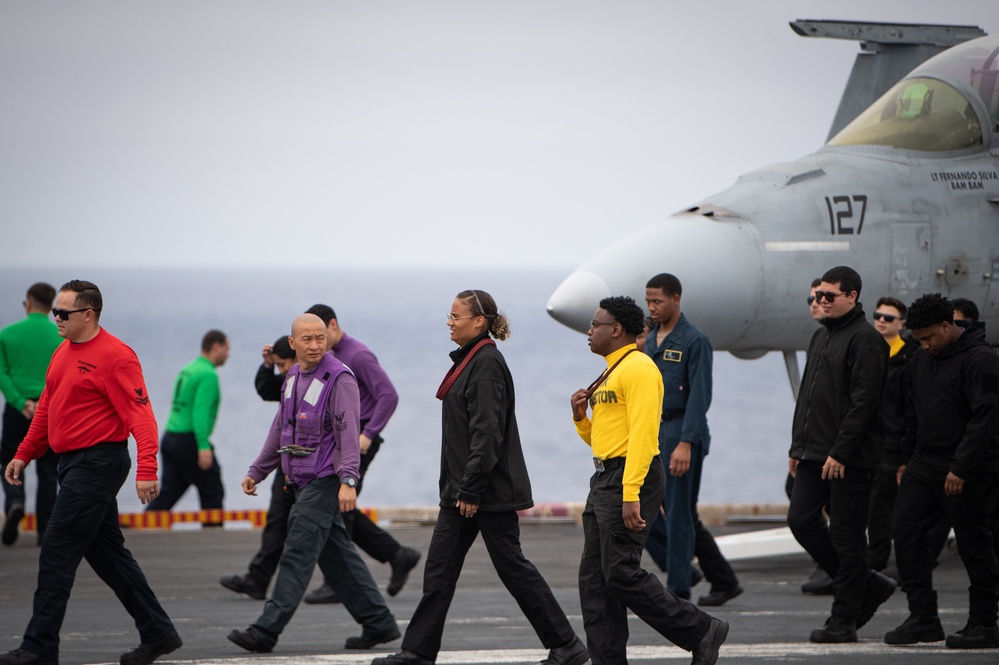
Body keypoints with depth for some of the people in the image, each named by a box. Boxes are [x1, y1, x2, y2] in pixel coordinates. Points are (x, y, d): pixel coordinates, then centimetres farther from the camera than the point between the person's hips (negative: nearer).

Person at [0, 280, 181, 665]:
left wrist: (146, 470, -28)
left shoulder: (115, 356, -14)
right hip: (74, 463, 10)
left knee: (57, 554, -9)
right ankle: (157, 633, 21)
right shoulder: (63, 353, 13)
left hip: (98, 463, -10)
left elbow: (140, 415, -19)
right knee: (107, 553, 14)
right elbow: (46, 409, 23)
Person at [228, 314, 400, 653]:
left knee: (298, 553, -10)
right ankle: (378, 623, 18)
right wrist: (257, 471, 25)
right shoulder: (293, 377, 14)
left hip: (326, 480, -9)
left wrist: (348, 480, -28)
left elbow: (348, 432, -19)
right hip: (304, 481, 9)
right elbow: (280, 428, 24)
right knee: (336, 553, 11)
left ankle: (265, 631, -13)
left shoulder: (339, 379, -12)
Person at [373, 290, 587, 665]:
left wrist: (471, 490, -23)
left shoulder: (487, 364, -17)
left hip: (490, 490, -10)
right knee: (439, 569, 7)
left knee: (511, 565, -3)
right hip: (462, 487, 10)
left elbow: (487, 431, -22)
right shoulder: (469, 360, 14)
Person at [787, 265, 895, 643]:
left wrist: (840, 452, -21)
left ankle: (844, 621, 3)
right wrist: (797, 446, 18)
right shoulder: (821, 336, 18)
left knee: (846, 535, -3)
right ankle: (868, 586, 17)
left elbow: (863, 402, -18)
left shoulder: (865, 340, -11)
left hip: (850, 457, -9)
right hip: (814, 454, 9)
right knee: (801, 520, 4)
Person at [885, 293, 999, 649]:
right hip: (925, 462, 8)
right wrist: (905, 459, 19)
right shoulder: (923, 357, 13)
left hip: (968, 472, -8)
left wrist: (960, 469, -24)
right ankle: (923, 618, 0)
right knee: (906, 526, -3)